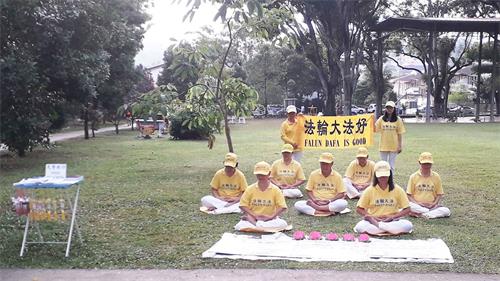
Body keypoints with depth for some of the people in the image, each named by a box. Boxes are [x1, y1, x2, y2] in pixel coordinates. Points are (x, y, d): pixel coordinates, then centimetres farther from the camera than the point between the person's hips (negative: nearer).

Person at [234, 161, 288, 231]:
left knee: (283, 224, -32)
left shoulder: (275, 190, 0)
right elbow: (243, 205, 1)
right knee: (239, 226, -30)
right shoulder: (250, 189, 2)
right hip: (253, 218, -1)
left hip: (270, 220, 1)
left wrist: (271, 216, -16)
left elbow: (282, 207, -4)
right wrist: (254, 215, -12)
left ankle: (256, 225, -26)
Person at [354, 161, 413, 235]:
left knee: (408, 225, -30)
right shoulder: (370, 190, 0)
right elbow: (359, 209, 3)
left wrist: (392, 217, -13)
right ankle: (391, 230, -25)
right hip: (373, 220, -1)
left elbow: (407, 209, 1)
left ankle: (376, 225, -21)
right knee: (359, 227, -32)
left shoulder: (397, 190, 1)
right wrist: (372, 217, -12)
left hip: (392, 221, 1)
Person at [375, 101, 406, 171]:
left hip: (393, 146, -1)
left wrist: (400, 146, -5)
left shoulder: (398, 119, -1)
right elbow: (375, 129, -1)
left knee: (391, 164, 5)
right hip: (383, 146, 2)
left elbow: (400, 134, -1)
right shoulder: (381, 119, 3)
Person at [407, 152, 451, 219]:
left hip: (432, 206, 2)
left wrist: (434, 204, -9)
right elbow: (409, 195, 3)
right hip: (417, 205, -2)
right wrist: (418, 203, -14)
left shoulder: (436, 176, 8)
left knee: (446, 211, -27)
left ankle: (419, 214, -27)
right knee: (409, 206, -36)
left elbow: (439, 194, 10)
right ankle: (433, 213, -25)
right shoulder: (413, 176, 4)